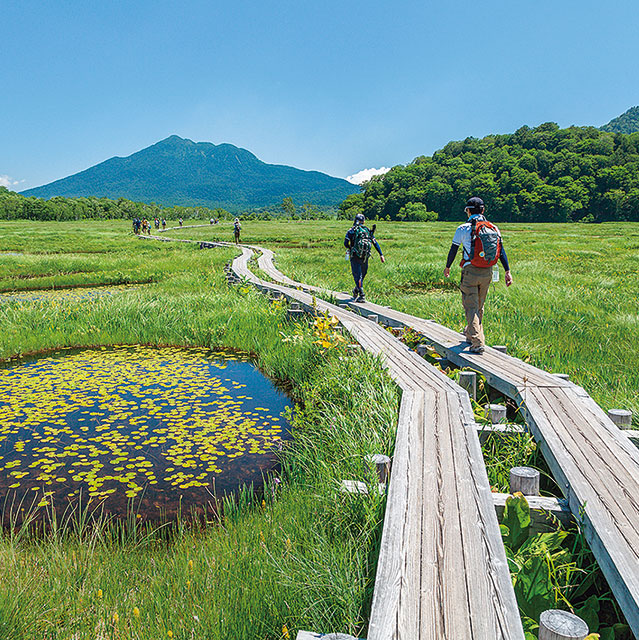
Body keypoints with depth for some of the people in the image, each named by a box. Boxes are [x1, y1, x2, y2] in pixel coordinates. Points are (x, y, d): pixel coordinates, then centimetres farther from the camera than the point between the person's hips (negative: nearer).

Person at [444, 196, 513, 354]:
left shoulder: (464, 228, -6)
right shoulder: (493, 228, 6)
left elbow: (453, 249, 1)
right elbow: (501, 251, 3)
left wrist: (447, 267, 16)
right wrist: (508, 272, 3)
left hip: (470, 272, -5)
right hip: (487, 273, 5)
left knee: (471, 307, -3)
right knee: (479, 307, 19)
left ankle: (478, 343, -13)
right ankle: (470, 334, 38)